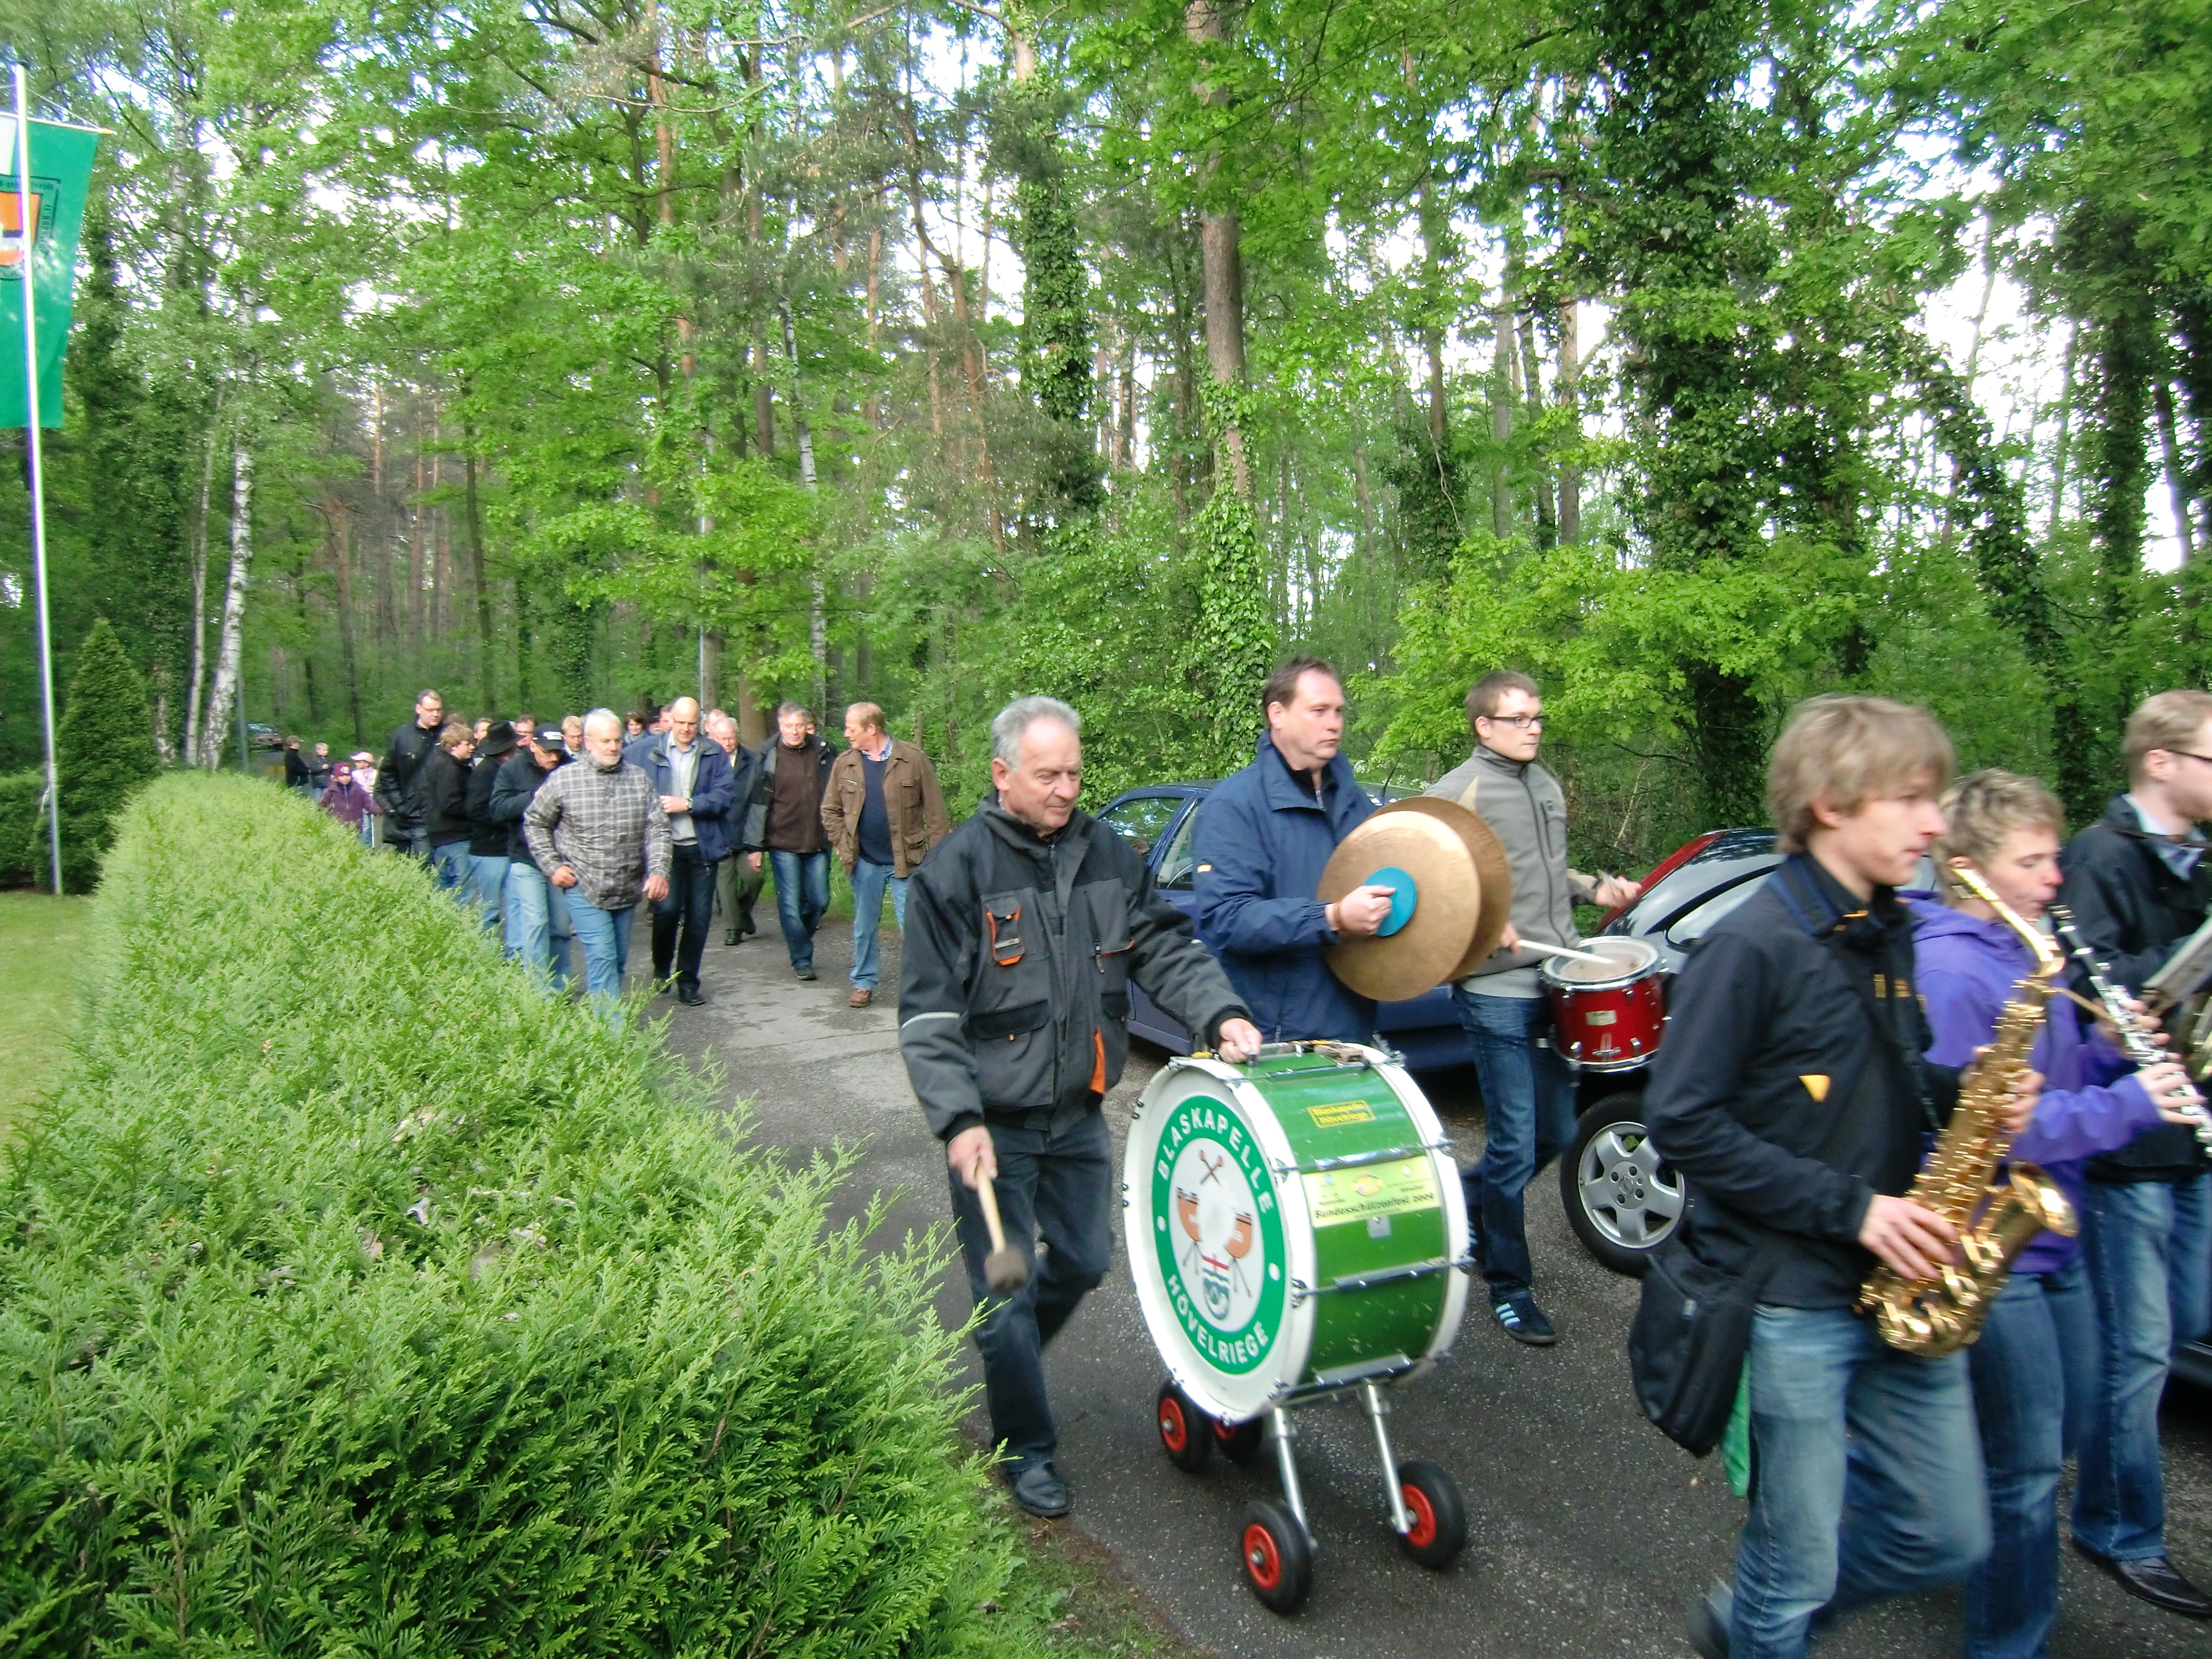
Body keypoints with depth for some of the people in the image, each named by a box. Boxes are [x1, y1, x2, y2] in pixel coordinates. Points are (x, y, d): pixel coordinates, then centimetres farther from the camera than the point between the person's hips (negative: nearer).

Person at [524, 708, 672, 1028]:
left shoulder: (640, 780, 3)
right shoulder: (564, 779, -3)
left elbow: (657, 829, 0)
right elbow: (535, 823, 7)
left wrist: (659, 871, -13)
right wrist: (552, 866, -2)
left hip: (628, 890, 4)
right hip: (584, 887, -4)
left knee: (619, 959, 12)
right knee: (602, 957, -11)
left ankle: (597, 1015, 29)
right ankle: (612, 1031, -11)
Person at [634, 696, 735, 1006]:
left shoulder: (715, 754, 4)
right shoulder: (645, 752, 4)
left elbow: (725, 796, -4)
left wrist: (688, 804, -12)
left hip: (703, 847, 2)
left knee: (699, 916, 5)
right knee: (667, 908, -12)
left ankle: (688, 983, 19)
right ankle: (661, 970, 14)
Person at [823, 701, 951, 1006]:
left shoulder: (913, 760, -7)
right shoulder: (844, 764, 3)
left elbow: (935, 810, -6)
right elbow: (830, 810, 12)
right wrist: (842, 844, 1)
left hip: (905, 860, -3)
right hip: (864, 861, 3)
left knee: (912, 926, 0)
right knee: (864, 927, 14)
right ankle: (864, 983, 27)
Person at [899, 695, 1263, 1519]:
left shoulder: (1109, 857, 2)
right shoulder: (957, 870, -13)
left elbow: (1165, 947, 0)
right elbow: (927, 1014, -14)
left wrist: (1218, 1012, -18)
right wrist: (959, 1119, -22)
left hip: (1079, 1113, 5)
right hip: (994, 1124, -5)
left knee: (1085, 1261, 19)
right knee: (1008, 1289, 5)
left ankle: (1008, 1351, 48)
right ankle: (1024, 1449, 26)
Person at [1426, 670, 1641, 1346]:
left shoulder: (1548, 787, 15)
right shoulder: (1459, 791, -9)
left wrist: (1593, 887, 9)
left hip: (1556, 984, 7)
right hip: (1497, 991, -7)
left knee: (1557, 1131, 14)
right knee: (1515, 1144, -2)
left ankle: (1468, 1198, 38)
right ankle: (1509, 1287, 14)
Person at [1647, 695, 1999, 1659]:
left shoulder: (1887, 934, 7)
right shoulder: (1753, 947, -18)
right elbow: (1680, 1118, -19)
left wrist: (1967, 1099, -2)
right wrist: (1848, 1205, -19)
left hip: (1898, 1287, 8)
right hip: (1790, 1299, -7)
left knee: (1947, 1540, 16)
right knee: (1801, 1568, 6)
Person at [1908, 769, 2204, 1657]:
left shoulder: (2029, 951, 8)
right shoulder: (1945, 970, -22)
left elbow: (2051, 1082, 16)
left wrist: (2107, 1051, -4)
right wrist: (2125, 1103, -22)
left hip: (2052, 1234, 9)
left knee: (2065, 1429, 22)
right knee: (2028, 1468, 2)